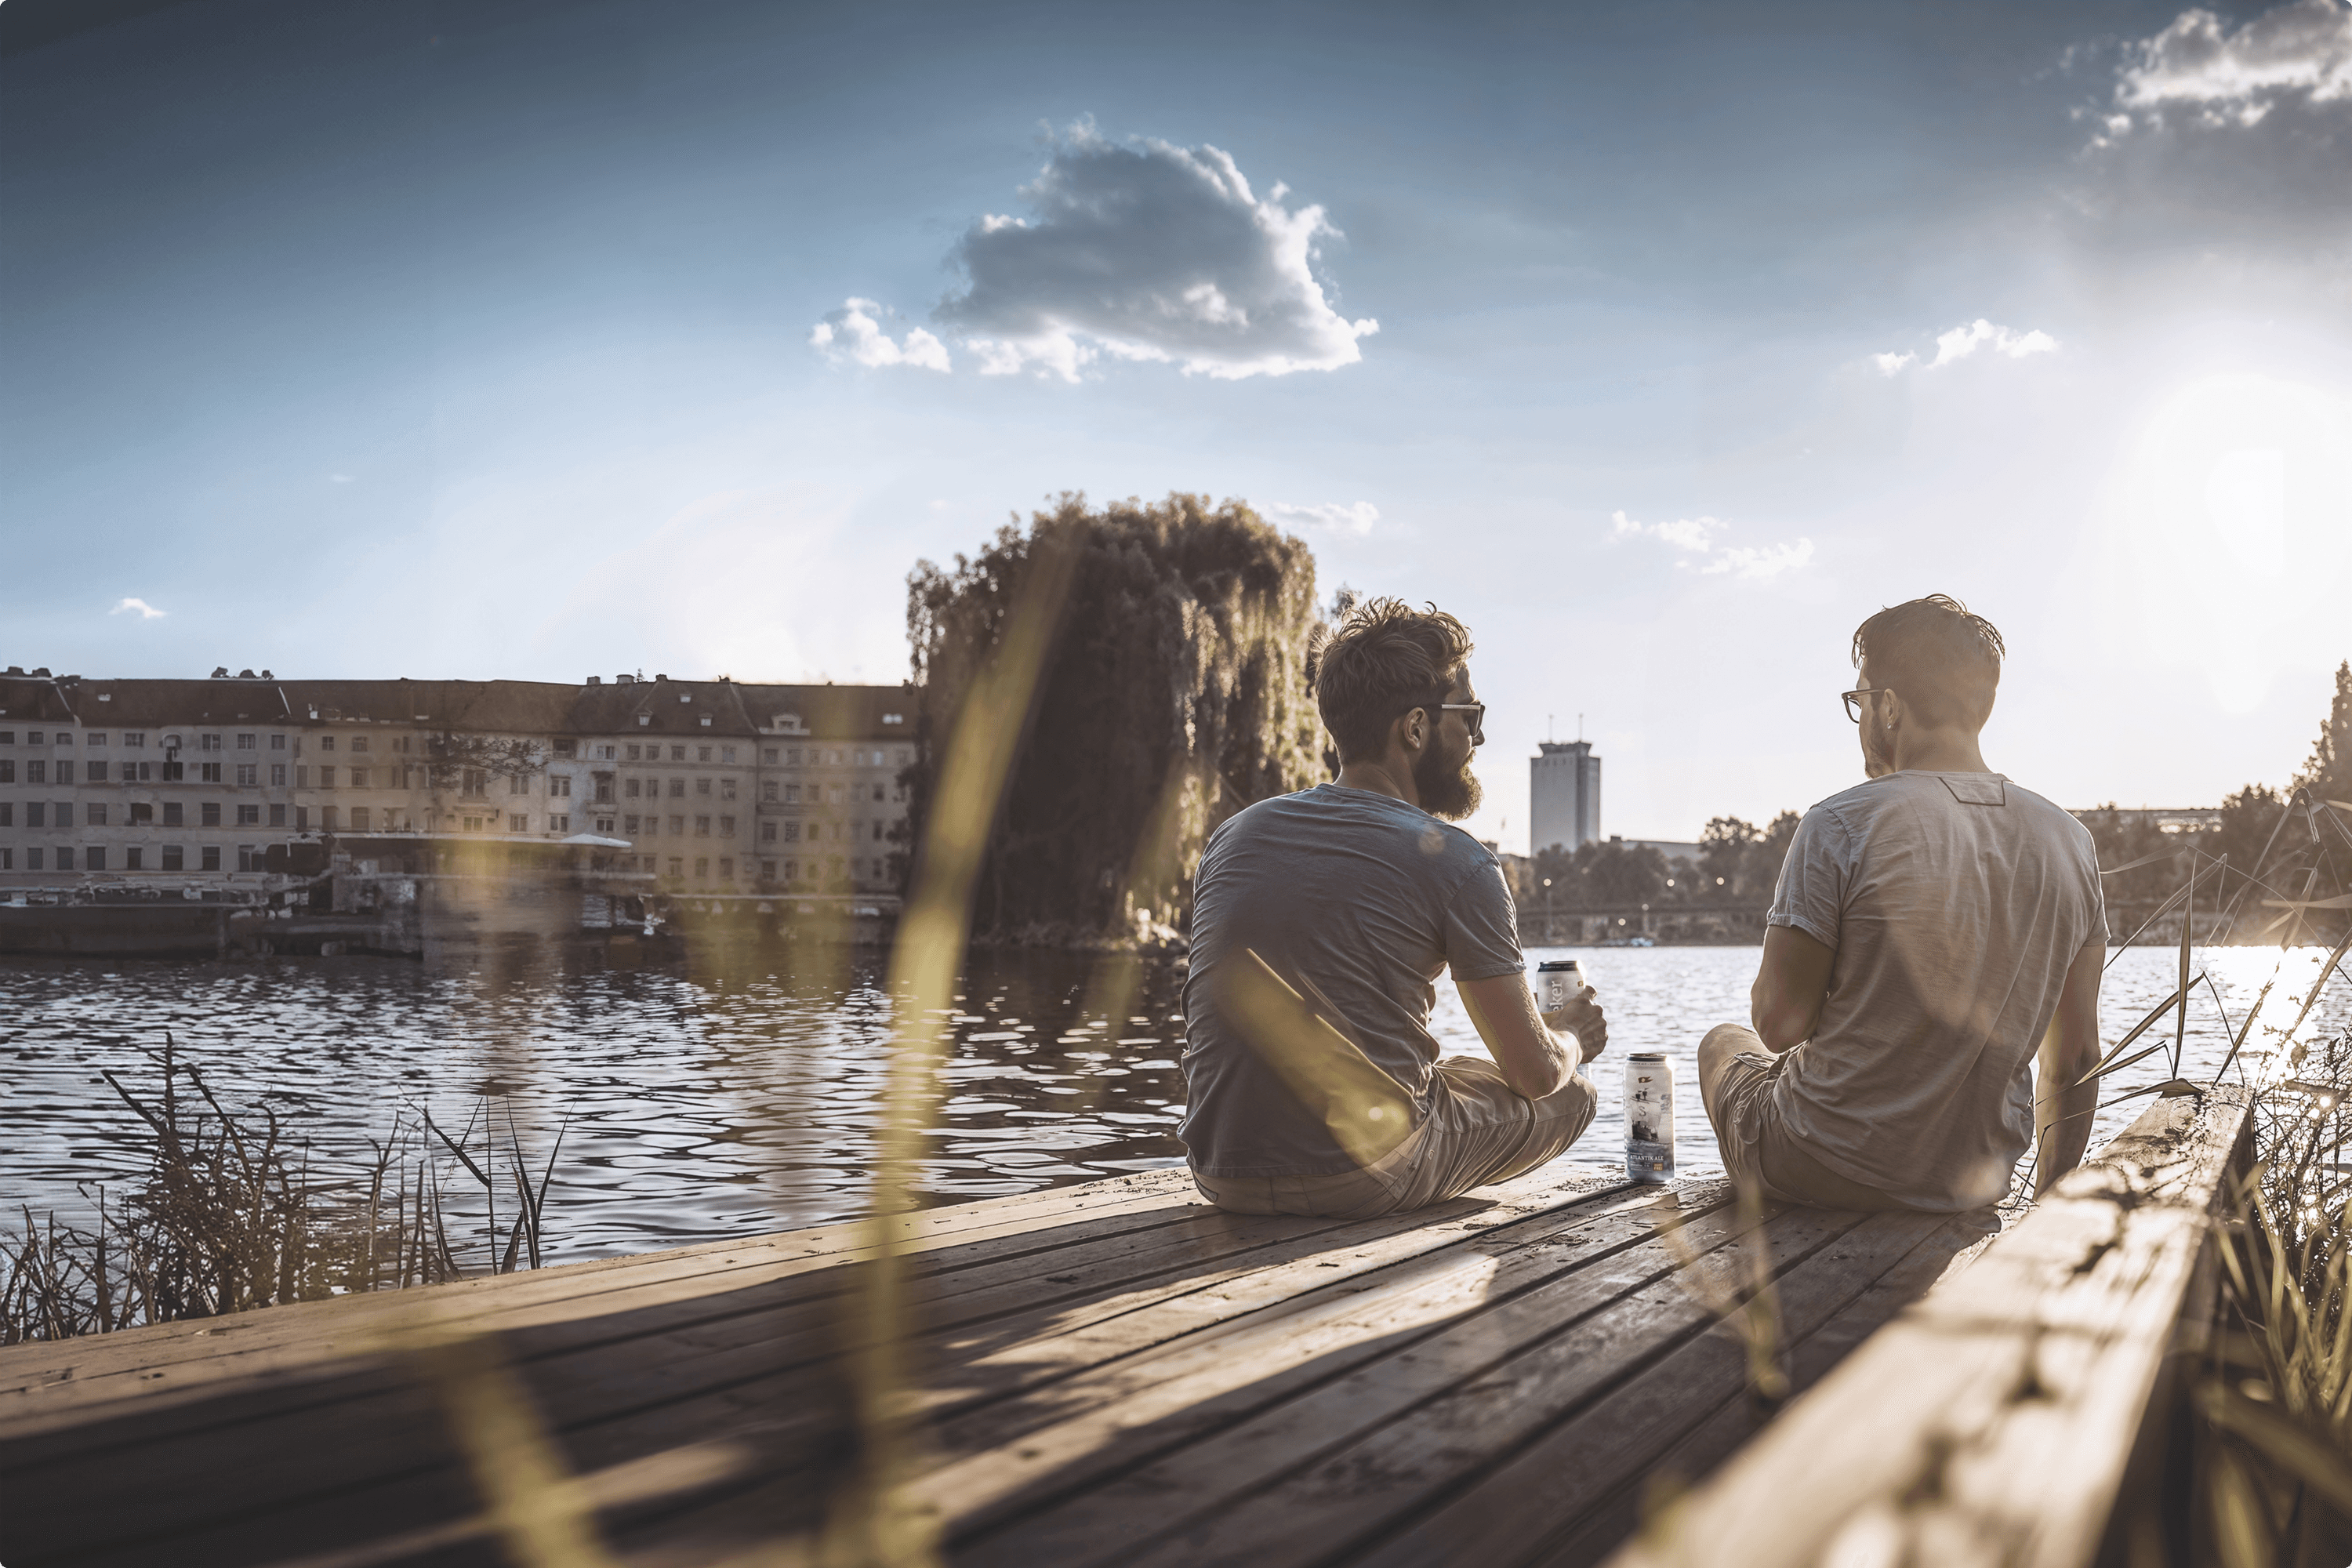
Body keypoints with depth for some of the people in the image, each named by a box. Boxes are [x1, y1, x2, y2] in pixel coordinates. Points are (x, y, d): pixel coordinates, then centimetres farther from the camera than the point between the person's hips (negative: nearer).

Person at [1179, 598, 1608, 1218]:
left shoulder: (1231, 836, 7)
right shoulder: (1454, 861, -9)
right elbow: (1535, 1073, -3)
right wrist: (1572, 1037, 22)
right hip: (1365, 1178, -6)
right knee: (1569, 1094, 16)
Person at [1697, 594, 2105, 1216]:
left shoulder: (1840, 827, -19)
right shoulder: (2071, 843, -2)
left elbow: (1779, 1024, -16)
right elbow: (2076, 1058, 3)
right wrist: (2048, 1199, 15)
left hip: (1827, 1175, -5)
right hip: (1978, 1182, 5)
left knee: (1725, 1042, 29)